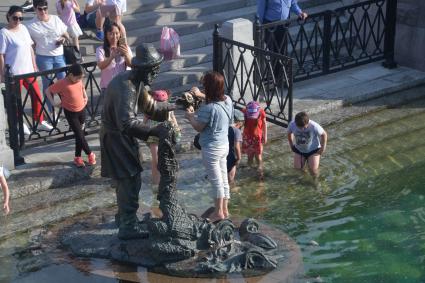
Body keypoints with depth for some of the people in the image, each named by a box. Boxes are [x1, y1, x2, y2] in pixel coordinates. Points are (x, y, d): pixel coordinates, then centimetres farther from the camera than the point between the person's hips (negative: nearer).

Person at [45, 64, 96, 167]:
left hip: (82, 110, 6)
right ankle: (90, 154, 12)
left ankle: (78, 157, 20)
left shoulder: (79, 81, -2)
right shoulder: (62, 83, -19)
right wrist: (54, 103, -18)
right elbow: (48, 91, -12)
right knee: (79, 135, -5)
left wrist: (85, 97, 8)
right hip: (70, 113, -5)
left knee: (79, 134, 11)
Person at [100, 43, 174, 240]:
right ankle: (128, 227, 4)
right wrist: (153, 131, -44)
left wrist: (172, 107, 1)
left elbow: (149, 106, 11)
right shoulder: (125, 87, -30)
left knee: (126, 179, 22)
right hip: (116, 138, -10)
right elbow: (127, 122, -39)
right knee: (130, 181, -5)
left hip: (123, 137, 10)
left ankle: (123, 217, 38)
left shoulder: (138, 82, 1)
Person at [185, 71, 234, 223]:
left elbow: (198, 127, -13)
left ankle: (218, 212, 15)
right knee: (224, 180, 16)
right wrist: (200, 95, 24)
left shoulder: (208, 108, -26)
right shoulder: (227, 100, -3)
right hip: (224, 145, 8)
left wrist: (190, 116, 4)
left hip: (211, 149, -8)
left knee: (216, 181, 4)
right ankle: (224, 209, 27)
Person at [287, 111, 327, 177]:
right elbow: (289, 133, -1)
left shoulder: (314, 126, -32)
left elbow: (324, 134, -14)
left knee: (313, 170, -11)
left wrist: (323, 147, -7)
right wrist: (291, 145, 5)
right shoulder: (292, 124, -25)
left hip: (313, 150, -3)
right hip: (299, 150, 3)